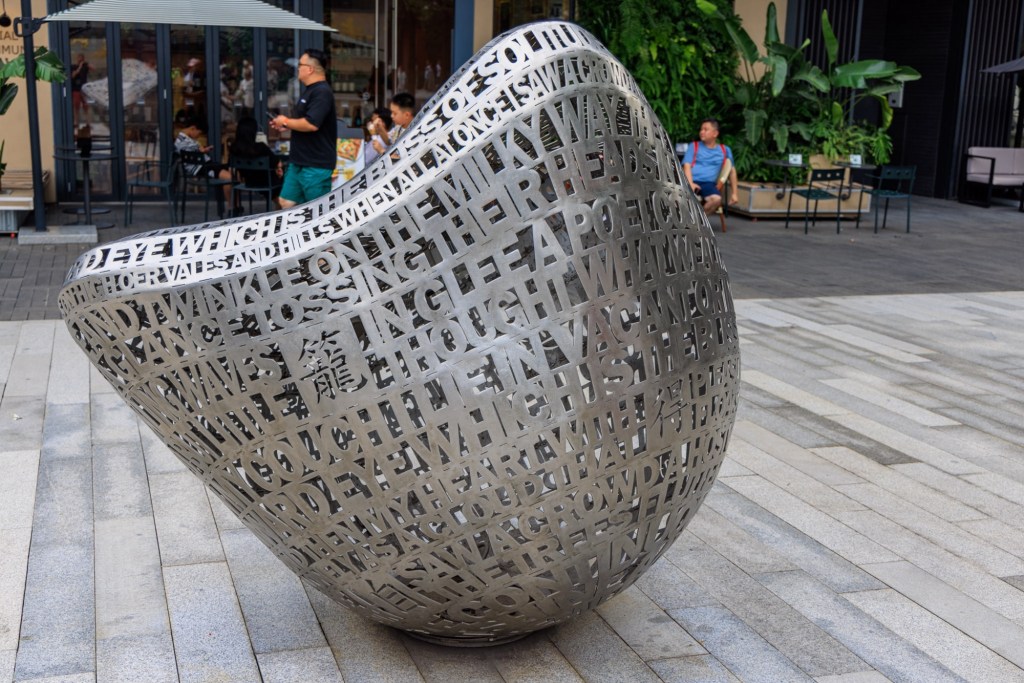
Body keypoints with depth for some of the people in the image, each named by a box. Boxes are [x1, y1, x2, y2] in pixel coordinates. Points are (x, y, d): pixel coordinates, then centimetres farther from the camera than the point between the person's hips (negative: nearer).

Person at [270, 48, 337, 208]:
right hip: (299, 162, 11)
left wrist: (286, 122, -12)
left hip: (316, 165, -11)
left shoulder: (322, 92, -17)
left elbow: (311, 124, -28)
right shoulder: (310, 91, 18)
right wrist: (286, 126, 11)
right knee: (286, 202, 11)